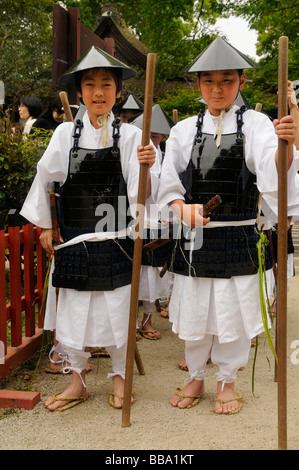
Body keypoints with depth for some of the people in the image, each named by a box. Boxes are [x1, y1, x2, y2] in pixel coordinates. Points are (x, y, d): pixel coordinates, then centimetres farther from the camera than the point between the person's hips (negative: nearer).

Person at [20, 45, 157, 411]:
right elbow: (44, 176, 10)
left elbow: (138, 196, -6)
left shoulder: (130, 136, -1)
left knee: (118, 309, 7)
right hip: (75, 240, 1)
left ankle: (119, 377, 28)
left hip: (116, 240, -1)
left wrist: (145, 166, -26)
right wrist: (45, 226, 10)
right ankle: (77, 381, 27)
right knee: (73, 309, 8)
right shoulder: (66, 133, 1)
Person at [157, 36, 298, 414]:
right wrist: (183, 209, -16)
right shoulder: (184, 130, 5)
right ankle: (195, 377, 33)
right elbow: (169, 187, 5)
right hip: (193, 238, 2)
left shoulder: (256, 124, 0)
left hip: (238, 238, -2)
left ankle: (227, 380, 29)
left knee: (234, 309, 6)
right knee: (193, 309, 11)